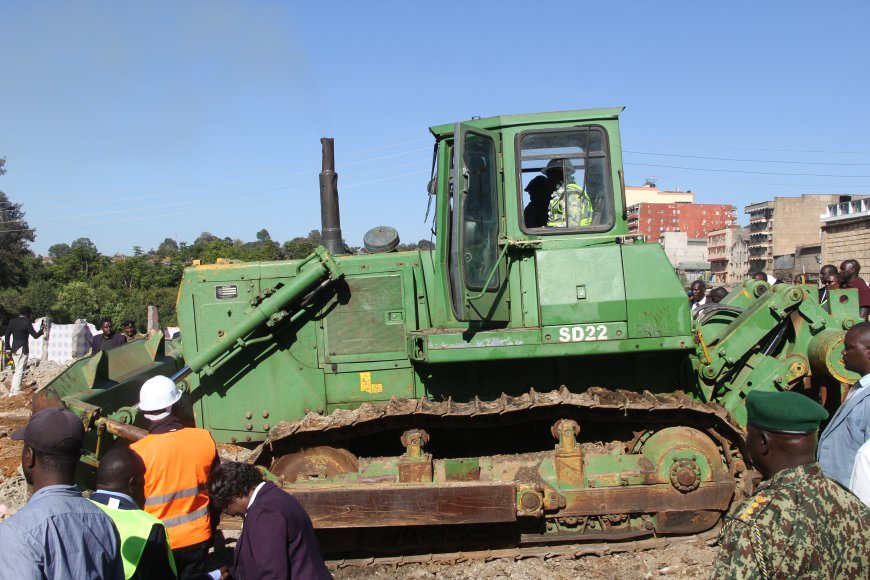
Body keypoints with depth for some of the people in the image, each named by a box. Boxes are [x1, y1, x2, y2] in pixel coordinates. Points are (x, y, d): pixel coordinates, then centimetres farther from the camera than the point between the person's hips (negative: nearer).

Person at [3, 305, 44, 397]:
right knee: (20, 371, -3)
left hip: (14, 350, 7)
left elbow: (7, 335, 10)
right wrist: (42, 329, 5)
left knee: (17, 371, 18)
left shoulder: (12, 321, 7)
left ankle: (12, 391, 20)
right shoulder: (27, 323, -14)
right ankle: (15, 392, -4)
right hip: (23, 350, -7)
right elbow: (35, 335, -11)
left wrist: (8, 348, 16)